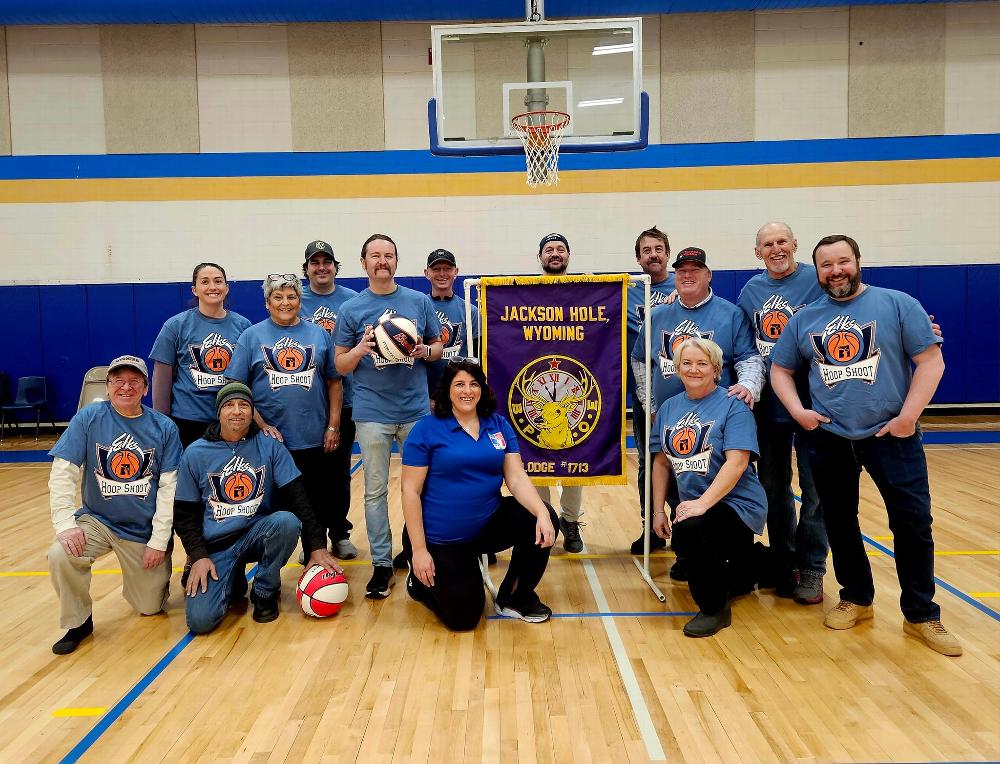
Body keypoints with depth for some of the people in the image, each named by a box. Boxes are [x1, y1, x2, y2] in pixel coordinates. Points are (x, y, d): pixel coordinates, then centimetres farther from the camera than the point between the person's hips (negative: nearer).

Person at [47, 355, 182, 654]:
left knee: (150, 607, 3)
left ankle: (148, 578, 39)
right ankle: (78, 622, -2)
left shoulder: (164, 428, -7)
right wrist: (65, 523, -23)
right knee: (60, 556, -29)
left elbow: (169, 487, -8)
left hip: (145, 529, 0)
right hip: (96, 520, 0)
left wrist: (159, 541, -12)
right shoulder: (89, 418, -7)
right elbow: (62, 473, -11)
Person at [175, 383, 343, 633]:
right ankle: (234, 582, 15)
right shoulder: (195, 453, 0)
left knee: (286, 521, -34)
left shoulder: (270, 446, -3)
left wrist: (317, 547, -14)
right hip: (216, 545, 0)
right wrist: (199, 556, -9)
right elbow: (185, 513, 5)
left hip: (259, 534, 0)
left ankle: (265, 592, -7)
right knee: (200, 620, -21)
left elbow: (298, 496, -7)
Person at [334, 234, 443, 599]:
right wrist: (361, 347, -15)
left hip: (416, 410, 1)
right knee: (375, 491, 4)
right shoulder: (351, 309, 3)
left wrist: (424, 351, -10)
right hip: (372, 413, -1)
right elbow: (340, 366, 4)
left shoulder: (420, 302, 6)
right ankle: (381, 563, 15)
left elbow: (439, 347, 12)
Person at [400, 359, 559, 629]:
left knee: (543, 523, -19)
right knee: (463, 618, -1)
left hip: (489, 523, 4)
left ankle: (516, 597, 6)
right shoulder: (427, 429, -12)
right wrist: (419, 550, -15)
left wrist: (542, 513, -26)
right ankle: (420, 580, 31)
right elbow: (410, 492, -12)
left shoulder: (499, 425, 0)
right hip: (443, 538, -4)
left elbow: (517, 479, -7)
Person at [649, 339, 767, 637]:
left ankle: (715, 609, -12)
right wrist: (658, 510, 8)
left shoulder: (732, 406, -10)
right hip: (693, 506, 8)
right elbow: (661, 461, 12)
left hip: (737, 504, -7)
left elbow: (737, 462, -21)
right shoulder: (669, 408, 8)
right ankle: (742, 575, 44)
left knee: (689, 529, -33)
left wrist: (703, 502, -30)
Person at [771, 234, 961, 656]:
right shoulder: (804, 319, 7)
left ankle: (921, 616, 15)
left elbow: (931, 361, -6)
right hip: (828, 438, 3)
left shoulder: (898, 304, -2)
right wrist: (798, 410, -2)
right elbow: (780, 369, 14)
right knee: (839, 522, 12)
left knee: (913, 523, -2)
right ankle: (856, 598, 30)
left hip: (890, 434, -3)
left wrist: (908, 416, -13)